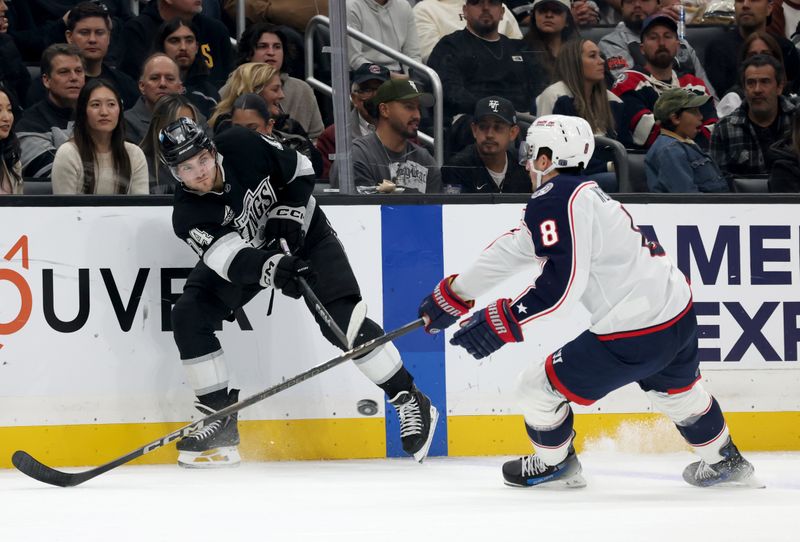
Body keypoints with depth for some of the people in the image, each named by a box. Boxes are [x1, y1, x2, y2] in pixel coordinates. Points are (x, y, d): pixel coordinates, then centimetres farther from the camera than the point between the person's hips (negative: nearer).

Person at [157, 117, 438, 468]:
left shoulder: (243, 146, -27)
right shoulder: (188, 216, -27)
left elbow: (300, 171, -10)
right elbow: (233, 258, -41)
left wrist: (288, 212, -24)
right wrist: (272, 269, -59)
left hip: (302, 233, -2)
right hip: (245, 250, 2)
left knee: (342, 320, -17)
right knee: (189, 316, -15)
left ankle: (411, 402, -7)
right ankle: (219, 416, -5)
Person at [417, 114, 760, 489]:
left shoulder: (554, 199, -14)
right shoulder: (582, 192, 17)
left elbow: (562, 282, -24)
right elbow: (515, 251, 24)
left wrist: (502, 323, -20)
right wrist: (453, 294, 29)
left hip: (633, 335, -9)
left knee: (537, 387, 8)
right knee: (677, 390, 36)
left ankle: (554, 465, 31)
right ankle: (724, 462, 53)